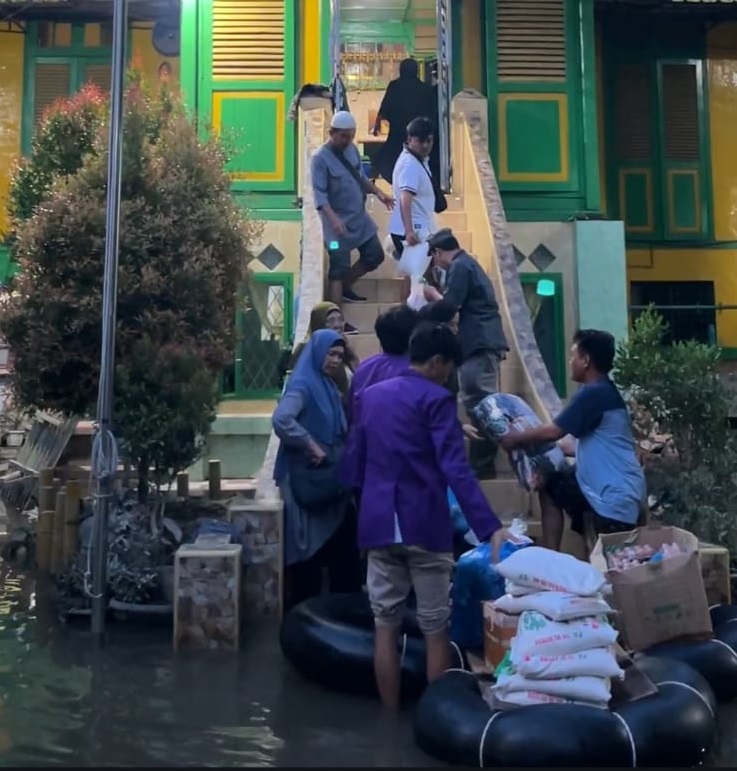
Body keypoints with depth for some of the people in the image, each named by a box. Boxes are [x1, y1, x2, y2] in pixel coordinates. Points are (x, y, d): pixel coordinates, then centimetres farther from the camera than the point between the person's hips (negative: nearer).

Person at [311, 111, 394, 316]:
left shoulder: (352, 149, 5)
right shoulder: (320, 158, -16)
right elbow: (320, 194, -22)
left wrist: (379, 193, 5)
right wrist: (333, 218, -35)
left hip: (359, 216, 8)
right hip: (339, 222, -8)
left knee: (375, 255, 14)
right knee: (339, 268, -6)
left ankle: (346, 287, 33)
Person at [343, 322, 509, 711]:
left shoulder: (371, 395, 11)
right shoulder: (436, 400, -9)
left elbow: (355, 461, 17)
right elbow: (456, 470, -20)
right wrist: (491, 527, -23)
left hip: (378, 523, 6)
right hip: (424, 525, -5)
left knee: (385, 626, 11)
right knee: (435, 629, 7)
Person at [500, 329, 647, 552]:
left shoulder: (593, 394, -18)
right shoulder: (602, 391, 13)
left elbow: (553, 432, -16)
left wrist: (516, 439, -1)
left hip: (617, 495, -11)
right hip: (601, 486, 11)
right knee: (550, 487, 19)